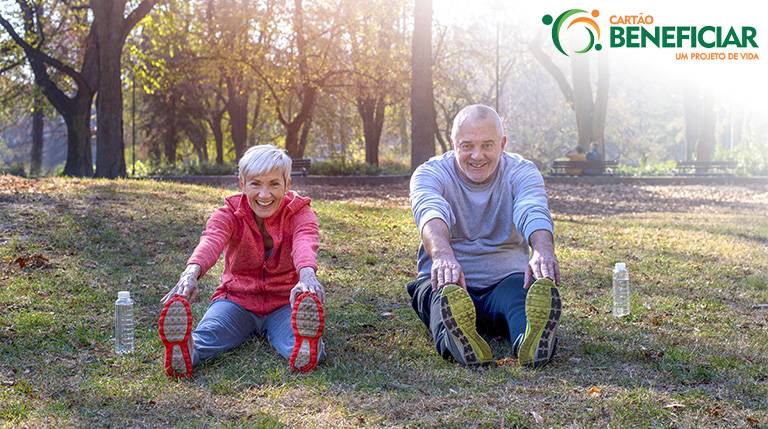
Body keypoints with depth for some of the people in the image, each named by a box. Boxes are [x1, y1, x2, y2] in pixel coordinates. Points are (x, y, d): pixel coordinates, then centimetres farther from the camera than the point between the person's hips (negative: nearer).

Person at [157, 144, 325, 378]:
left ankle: (306, 349, -69)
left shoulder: (299, 213, -7)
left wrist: (307, 274, -60)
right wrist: (192, 272, -56)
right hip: (237, 300, 1)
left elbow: (305, 243, -33)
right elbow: (211, 241, -30)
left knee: (294, 337, -38)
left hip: (283, 304, 0)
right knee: (206, 334, -34)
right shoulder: (229, 213, -5)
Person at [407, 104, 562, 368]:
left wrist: (543, 252, -49)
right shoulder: (430, 174, -4)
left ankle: (532, 338, -68)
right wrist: (443, 255, -53)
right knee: (445, 295, -37)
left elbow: (534, 212, -24)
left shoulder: (522, 172, 0)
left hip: (505, 279, 1)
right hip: (445, 283, -1)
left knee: (526, 293, -35)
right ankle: (458, 342, -70)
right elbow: (431, 213, -28)